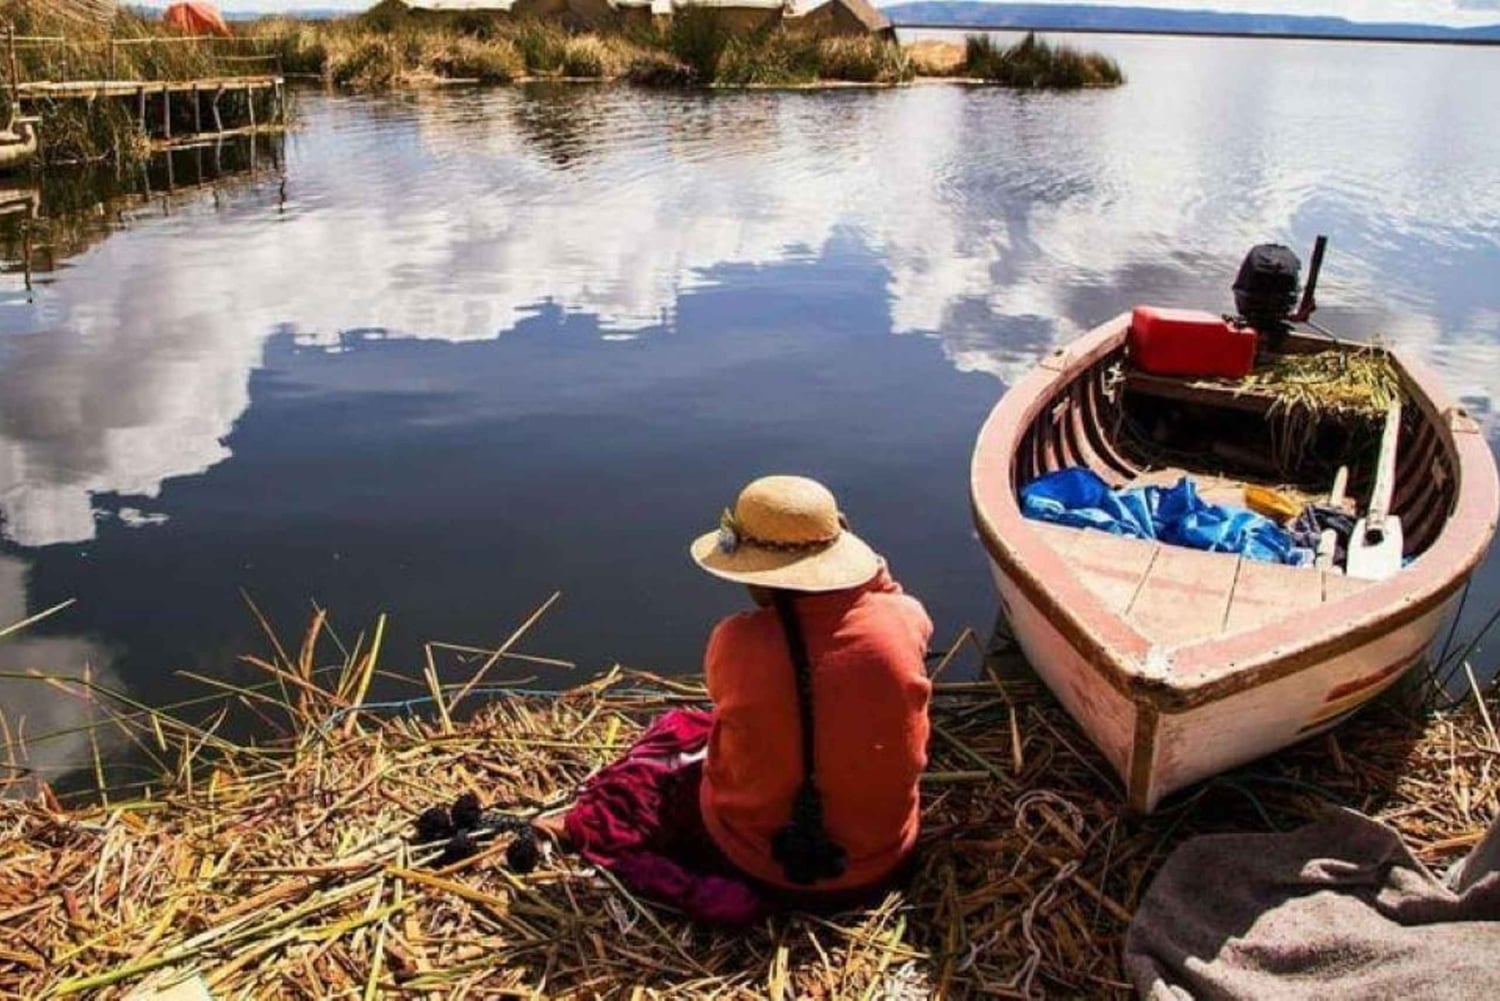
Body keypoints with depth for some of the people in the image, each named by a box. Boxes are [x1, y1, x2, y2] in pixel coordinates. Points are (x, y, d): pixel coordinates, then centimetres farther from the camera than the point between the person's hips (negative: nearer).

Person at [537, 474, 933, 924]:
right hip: (884, 859, 3)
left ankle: (585, 828, 40)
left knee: (674, 737, 24)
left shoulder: (738, 642, -25)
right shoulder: (902, 621, -18)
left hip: (759, 866, -3)